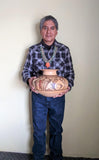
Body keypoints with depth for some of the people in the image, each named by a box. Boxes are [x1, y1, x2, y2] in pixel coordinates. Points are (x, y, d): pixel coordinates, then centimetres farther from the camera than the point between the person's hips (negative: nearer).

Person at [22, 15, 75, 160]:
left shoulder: (64, 50, -3)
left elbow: (70, 73, 2)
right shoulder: (33, 50, -2)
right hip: (38, 96, 0)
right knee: (38, 130, 13)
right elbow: (26, 70, 4)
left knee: (56, 130, 17)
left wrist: (68, 86, -16)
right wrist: (29, 79, -18)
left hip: (58, 97, 0)